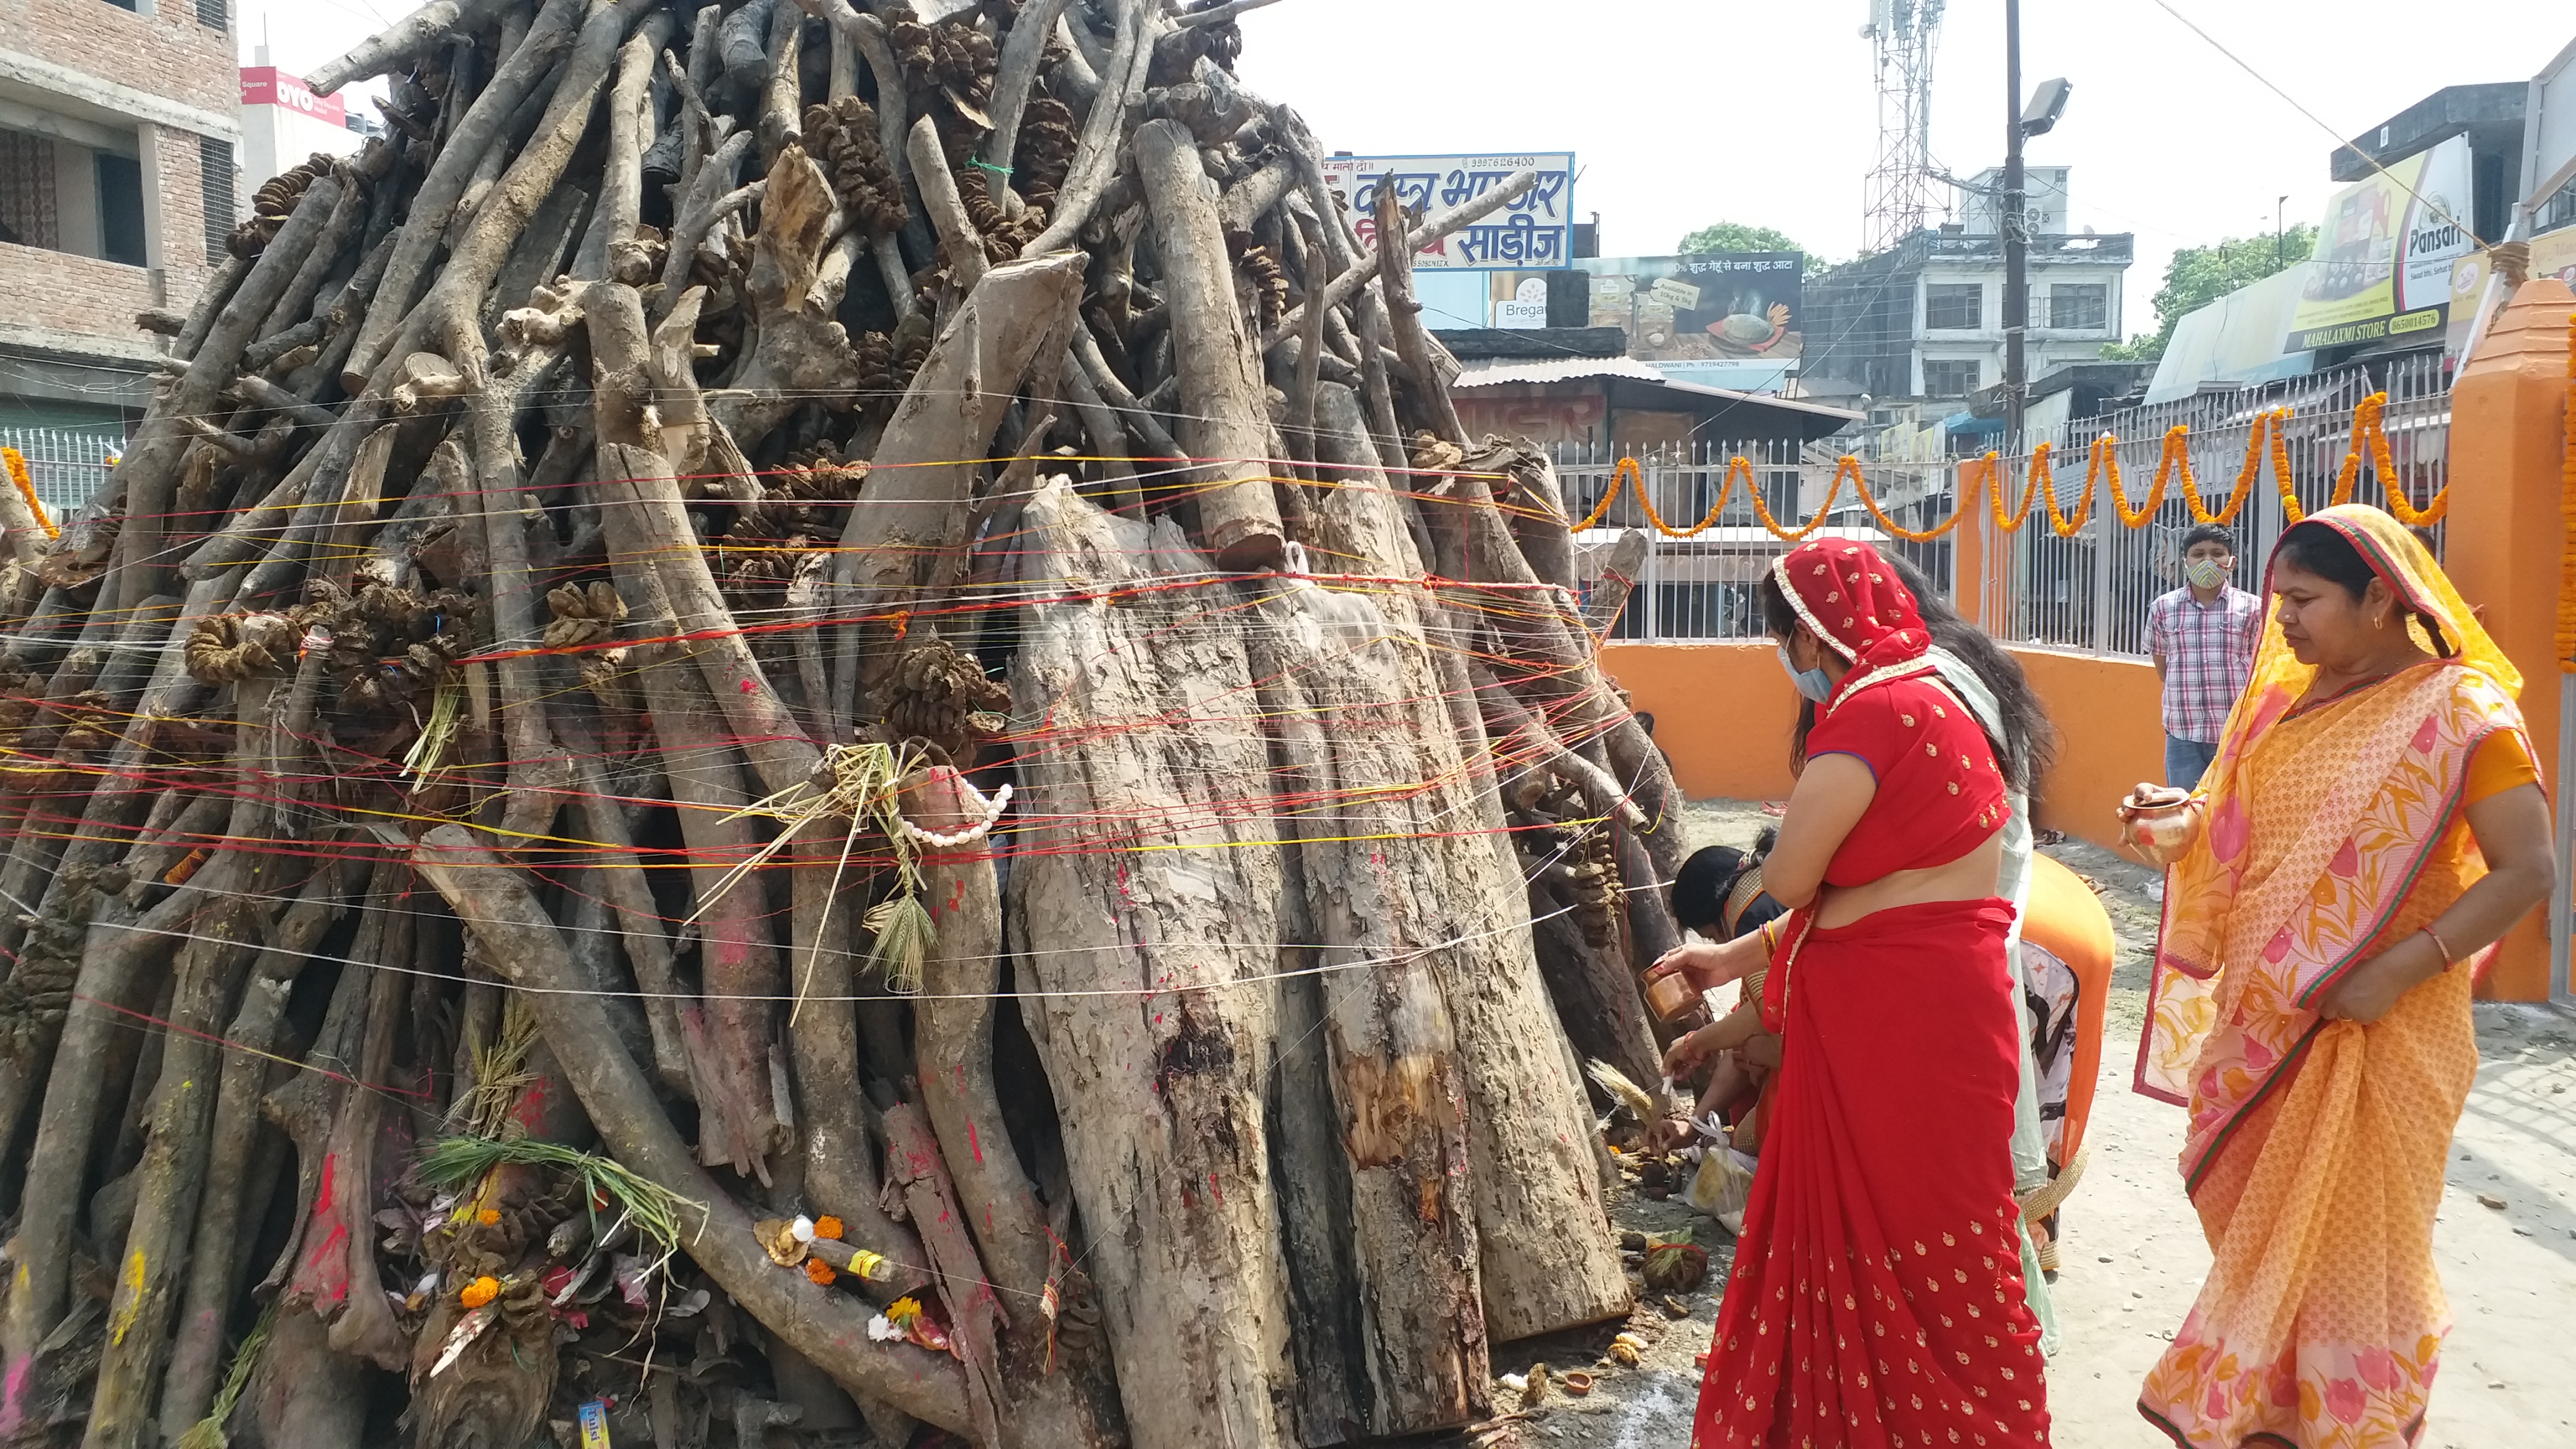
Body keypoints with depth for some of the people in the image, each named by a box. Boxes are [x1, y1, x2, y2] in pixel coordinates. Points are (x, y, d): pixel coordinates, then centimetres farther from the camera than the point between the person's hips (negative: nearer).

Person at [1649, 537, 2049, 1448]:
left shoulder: (1871, 713, -18)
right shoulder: (1924, 698, 14)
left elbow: (1789, 879, -17)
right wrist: (1738, 957, 18)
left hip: (1897, 1018, -10)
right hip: (1902, 1006, 10)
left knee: (1906, 1246, 5)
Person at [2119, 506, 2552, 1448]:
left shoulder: (2462, 710, -12)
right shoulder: (2285, 697, 7)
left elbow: (2526, 872, -15)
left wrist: (2398, 973, -22)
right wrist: (2188, 823, -5)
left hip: (2375, 1032, -6)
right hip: (2260, 1017, 6)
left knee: (2346, 1237, 7)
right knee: (2259, 1222, 16)